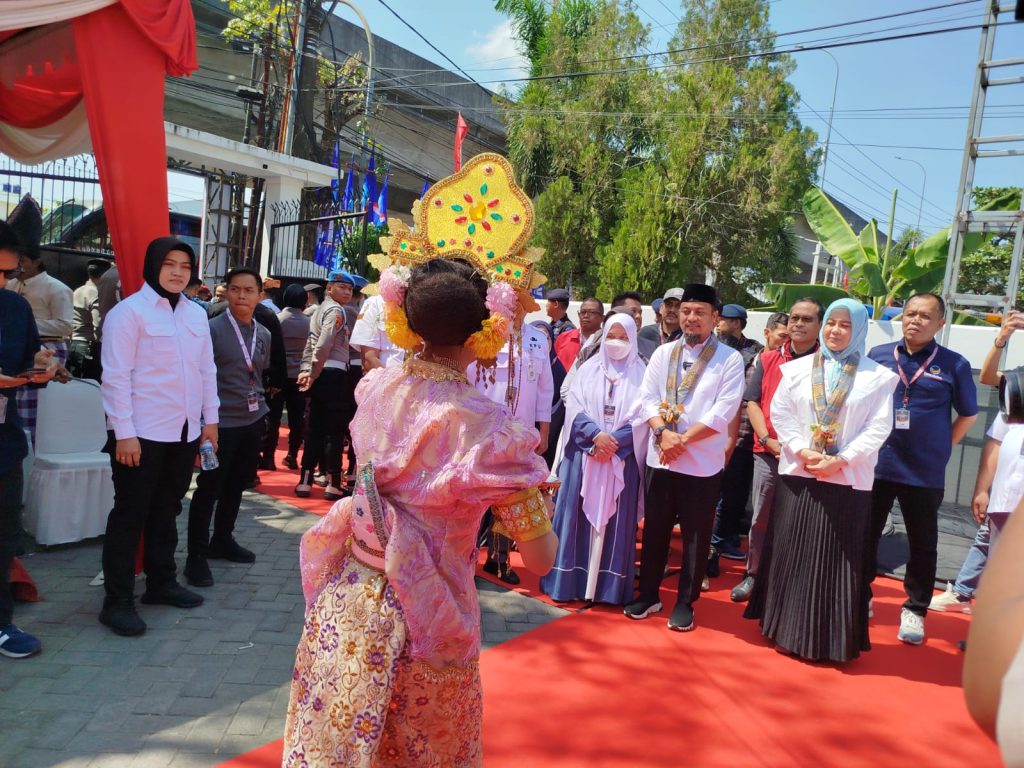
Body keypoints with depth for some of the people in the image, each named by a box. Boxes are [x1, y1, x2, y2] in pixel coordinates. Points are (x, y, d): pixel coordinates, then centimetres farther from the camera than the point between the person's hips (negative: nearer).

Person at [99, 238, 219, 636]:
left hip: (185, 432, 6)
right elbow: (116, 375, -12)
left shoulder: (197, 313, 11)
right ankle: (117, 601, 12)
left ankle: (161, 582, 30)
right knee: (130, 514, 2)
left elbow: (207, 369, 15)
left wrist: (210, 418, 12)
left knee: (166, 510, 17)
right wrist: (124, 432, -16)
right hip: (142, 434, -6)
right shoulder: (128, 311, -9)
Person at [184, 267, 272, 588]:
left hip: (253, 421, 6)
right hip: (222, 422, -6)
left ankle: (222, 540, 32)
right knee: (208, 488, 0)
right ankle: (196, 555, 9)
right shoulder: (212, 328, -9)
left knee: (236, 485, 15)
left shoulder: (263, 334, 9)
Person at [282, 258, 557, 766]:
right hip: (423, 619, -4)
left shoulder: (374, 388, -6)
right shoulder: (487, 426, -22)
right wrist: (529, 495, 1)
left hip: (345, 597, 5)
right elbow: (540, 558, -18)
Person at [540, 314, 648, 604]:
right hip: (584, 454, 1)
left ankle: (607, 585, 11)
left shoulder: (641, 373, 4)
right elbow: (575, 407, -1)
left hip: (622, 458, -1)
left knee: (614, 520, 3)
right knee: (577, 515, 3)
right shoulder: (588, 368, 7)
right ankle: (570, 581, 12)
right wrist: (596, 435, -16)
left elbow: (642, 416, -4)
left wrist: (614, 442, -15)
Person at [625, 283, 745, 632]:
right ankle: (648, 594, 26)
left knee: (696, 535, 7)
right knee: (655, 529, 12)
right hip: (660, 458, 3)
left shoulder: (730, 359, -3)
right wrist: (664, 432, -15)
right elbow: (648, 397, 2)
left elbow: (723, 411, -11)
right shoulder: (663, 353, 8)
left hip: (703, 463, -3)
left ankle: (685, 602, 21)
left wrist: (683, 439, -15)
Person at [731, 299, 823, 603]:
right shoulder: (768, 360, 8)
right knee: (760, 519, 10)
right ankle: (753, 575, 24)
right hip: (767, 454, 2)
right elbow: (752, 402, 4)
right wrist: (768, 440, -9)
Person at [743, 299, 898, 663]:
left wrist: (841, 460, -14)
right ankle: (789, 631, 19)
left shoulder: (878, 376, 2)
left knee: (839, 560, 3)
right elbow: (780, 413, 2)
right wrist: (802, 452, -11)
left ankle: (835, 640, 15)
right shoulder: (797, 369, 7)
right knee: (793, 554, 6)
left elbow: (879, 427, -4)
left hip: (848, 480, -2)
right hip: (797, 474, 2)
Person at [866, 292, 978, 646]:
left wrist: (942, 447, 2)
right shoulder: (878, 355, 2)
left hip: (925, 473, -1)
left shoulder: (954, 364, -3)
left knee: (923, 544, 9)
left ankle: (914, 610, 24)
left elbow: (968, 414, 7)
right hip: (875, 465, 2)